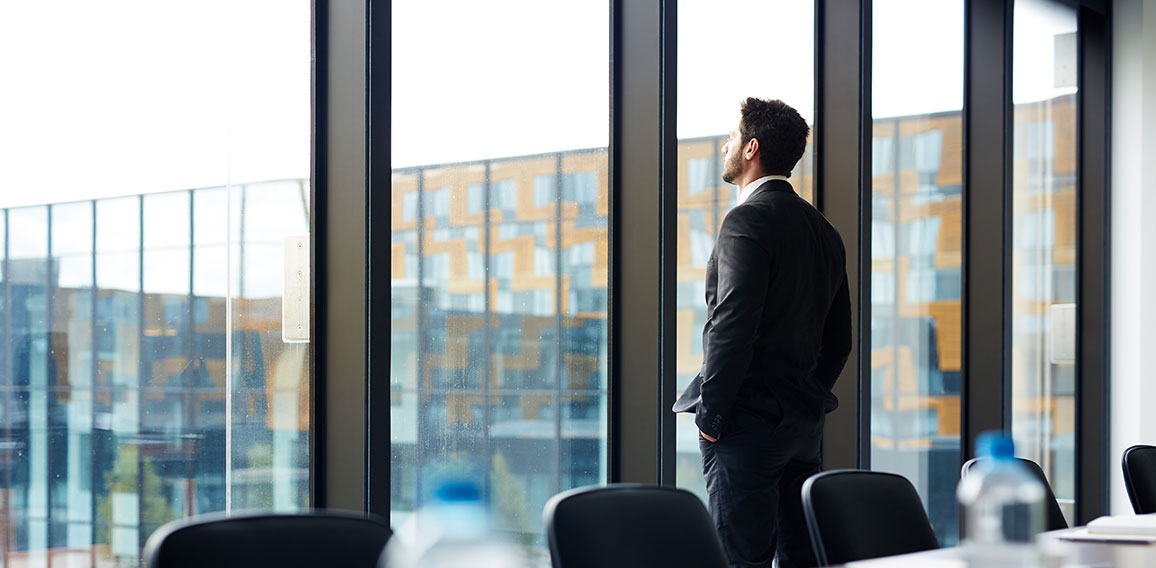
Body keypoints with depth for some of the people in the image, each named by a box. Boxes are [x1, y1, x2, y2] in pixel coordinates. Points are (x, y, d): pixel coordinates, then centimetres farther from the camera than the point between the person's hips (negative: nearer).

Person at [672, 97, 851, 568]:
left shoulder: (747, 220, -12)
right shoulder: (823, 230, 15)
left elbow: (732, 326, -19)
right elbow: (839, 338, 18)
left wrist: (710, 411, -13)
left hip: (748, 422, -8)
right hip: (804, 423, 9)